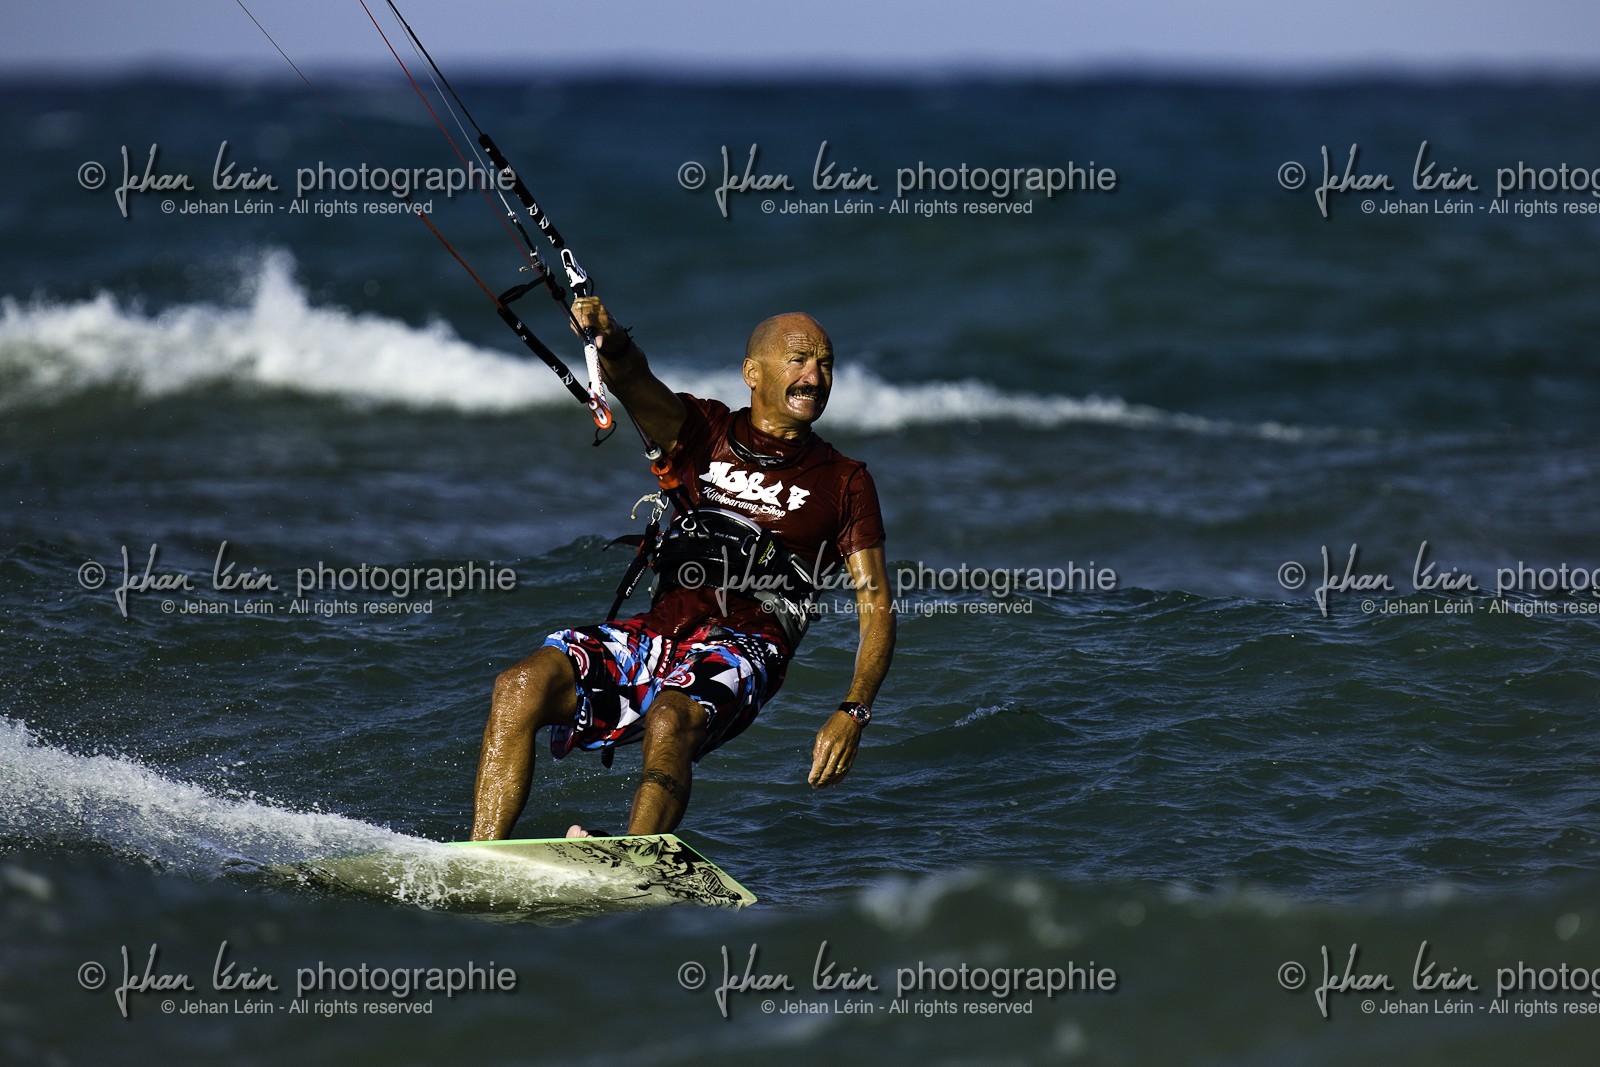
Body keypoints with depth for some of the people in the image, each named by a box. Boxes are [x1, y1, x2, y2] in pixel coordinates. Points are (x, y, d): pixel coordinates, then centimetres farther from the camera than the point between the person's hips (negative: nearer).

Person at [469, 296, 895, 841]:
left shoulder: (845, 483, 13)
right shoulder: (705, 431, 16)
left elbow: (878, 608, 6)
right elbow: (633, 380, -5)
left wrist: (853, 713, -12)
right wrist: (610, 342, -31)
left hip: (740, 653, -3)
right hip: (655, 634, 3)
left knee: (670, 720, -36)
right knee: (521, 686, -22)